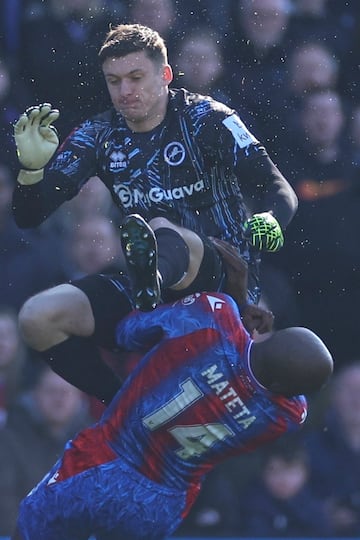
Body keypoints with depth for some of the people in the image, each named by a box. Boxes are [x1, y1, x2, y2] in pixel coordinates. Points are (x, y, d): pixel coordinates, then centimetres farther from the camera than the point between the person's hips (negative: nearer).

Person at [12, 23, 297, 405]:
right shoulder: (98, 137, 8)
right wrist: (31, 168, -17)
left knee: (161, 229, -39)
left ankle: (152, 284, -76)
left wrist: (270, 221, -35)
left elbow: (278, 189, -11)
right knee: (38, 317, -17)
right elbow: (28, 216, 5)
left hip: (224, 277, -5)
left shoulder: (206, 120, -2)